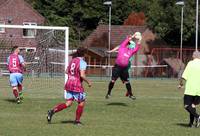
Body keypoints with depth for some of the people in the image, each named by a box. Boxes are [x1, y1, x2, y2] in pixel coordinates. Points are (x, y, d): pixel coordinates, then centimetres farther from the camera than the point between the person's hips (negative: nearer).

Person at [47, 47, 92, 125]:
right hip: (77, 86, -7)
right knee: (81, 102, 12)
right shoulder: (82, 63, -13)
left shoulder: (72, 61, 11)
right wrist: (88, 82, -8)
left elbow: (67, 72, 18)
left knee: (68, 103, 7)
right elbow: (82, 75, -22)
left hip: (68, 84, 7)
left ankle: (52, 111, -10)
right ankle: (77, 120, 15)